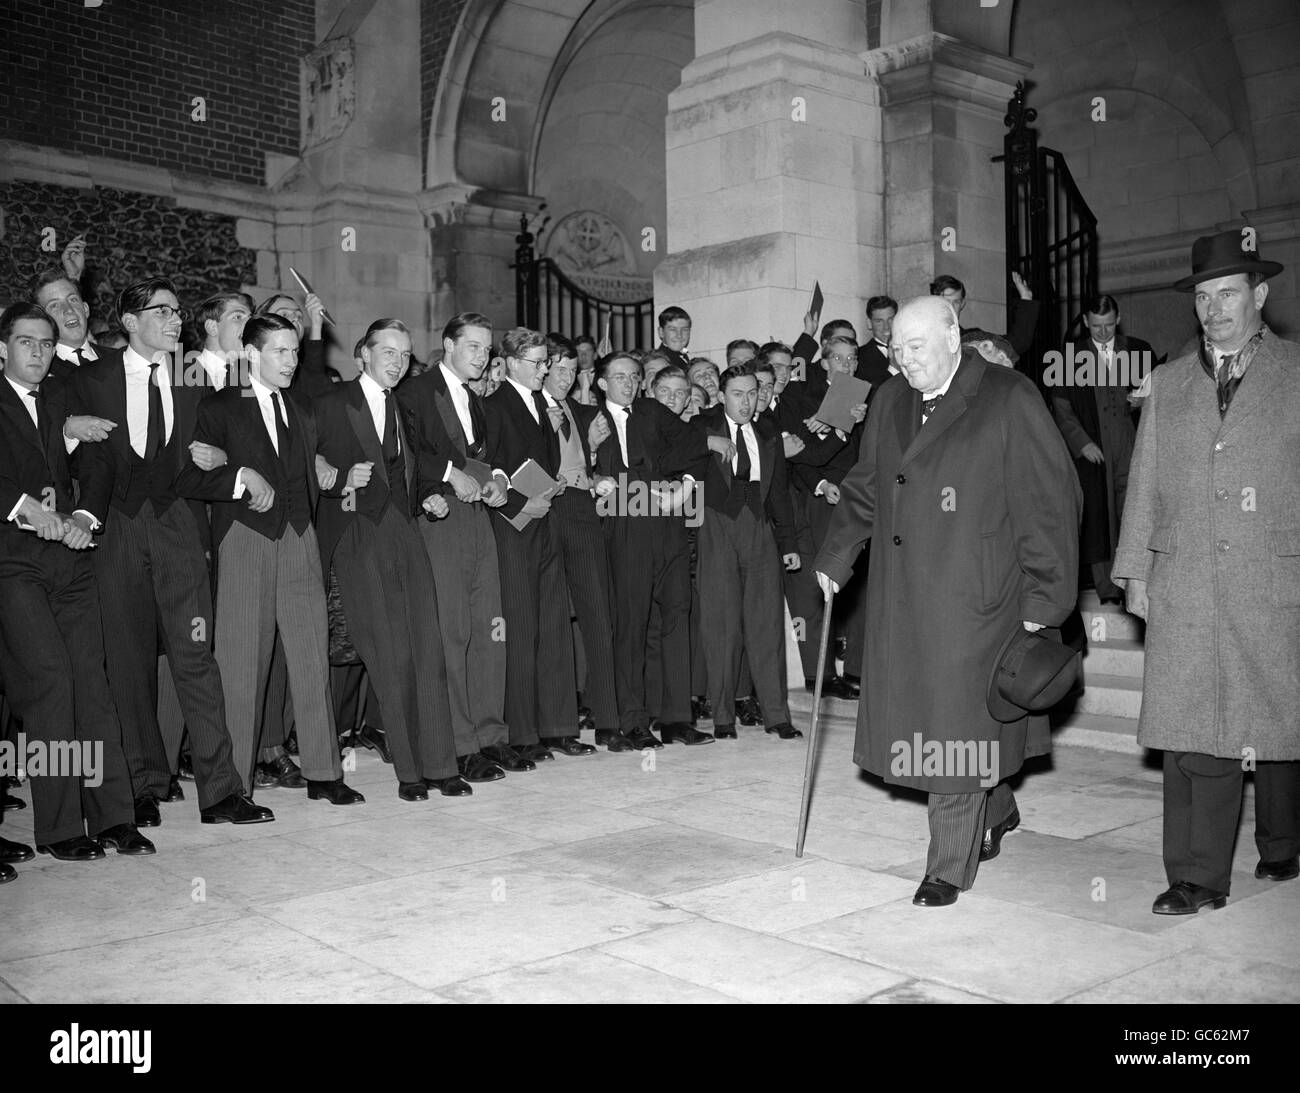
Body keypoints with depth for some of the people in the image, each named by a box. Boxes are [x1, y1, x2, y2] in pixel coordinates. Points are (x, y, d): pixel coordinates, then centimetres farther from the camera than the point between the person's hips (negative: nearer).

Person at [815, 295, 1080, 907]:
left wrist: (1042, 603, -11)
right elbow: (864, 491, 22)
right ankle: (996, 809, 37)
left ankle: (950, 868, 12)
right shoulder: (889, 404, 13)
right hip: (901, 599, 6)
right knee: (916, 715, 11)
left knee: (956, 724, -2)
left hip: (974, 600, -6)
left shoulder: (1009, 401, -7)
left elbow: (1050, 504, -8)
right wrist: (835, 558, 13)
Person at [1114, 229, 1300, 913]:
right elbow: (1144, 482, 13)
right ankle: (1198, 877, 3)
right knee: (1191, 730, -3)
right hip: (1183, 588, 2)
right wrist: (1136, 572, 7)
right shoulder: (1168, 383, 15)